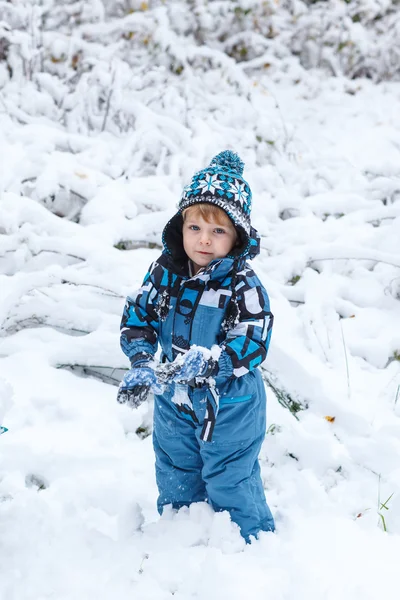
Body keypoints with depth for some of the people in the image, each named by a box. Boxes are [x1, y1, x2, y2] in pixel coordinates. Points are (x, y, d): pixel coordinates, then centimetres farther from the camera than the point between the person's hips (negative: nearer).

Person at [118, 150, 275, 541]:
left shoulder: (243, 287, -22)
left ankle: (253, 540, 32)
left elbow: (251, 344, -26)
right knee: (175, 479, 24)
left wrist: (205, 362, -37)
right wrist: (141, 363, -17)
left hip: (229, 403, -5)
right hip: (173, 399, 5)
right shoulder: (165, 272, -8)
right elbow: (138, 316, -2)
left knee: (230, 481, 8)